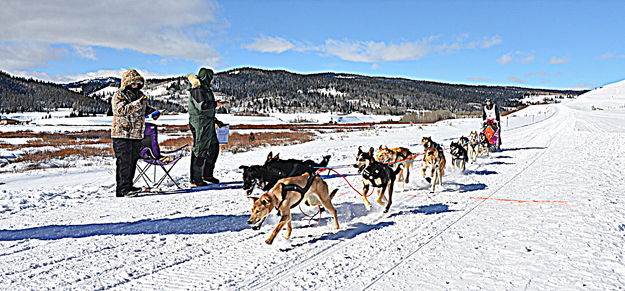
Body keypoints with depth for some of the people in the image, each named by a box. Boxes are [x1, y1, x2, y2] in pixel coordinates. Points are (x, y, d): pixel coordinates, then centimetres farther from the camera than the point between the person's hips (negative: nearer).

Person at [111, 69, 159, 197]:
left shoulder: (140, 95, 15)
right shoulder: (119, 95, -7)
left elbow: (144, 109, 29)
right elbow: (122, 110, -24)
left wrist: (153, 112, 7)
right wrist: (138, 103, -33)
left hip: (136, 134, 8)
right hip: (122, 134, -7)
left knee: (133, 160, 13)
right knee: (124, 162, -8)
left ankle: (128, 186, 23)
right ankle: (122, 189, -5)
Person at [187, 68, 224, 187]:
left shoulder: (206, 90, 19)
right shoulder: (198, 90, -12)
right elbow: (202, 106, -25)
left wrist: (216, 121, 22)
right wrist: (215, 104, -12)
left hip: (208, 124, 10)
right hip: (200, 124, -10)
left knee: (214, 147, 14)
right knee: (200, 150, -6)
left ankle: (207, 174, 23)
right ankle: (196, 179, 0)